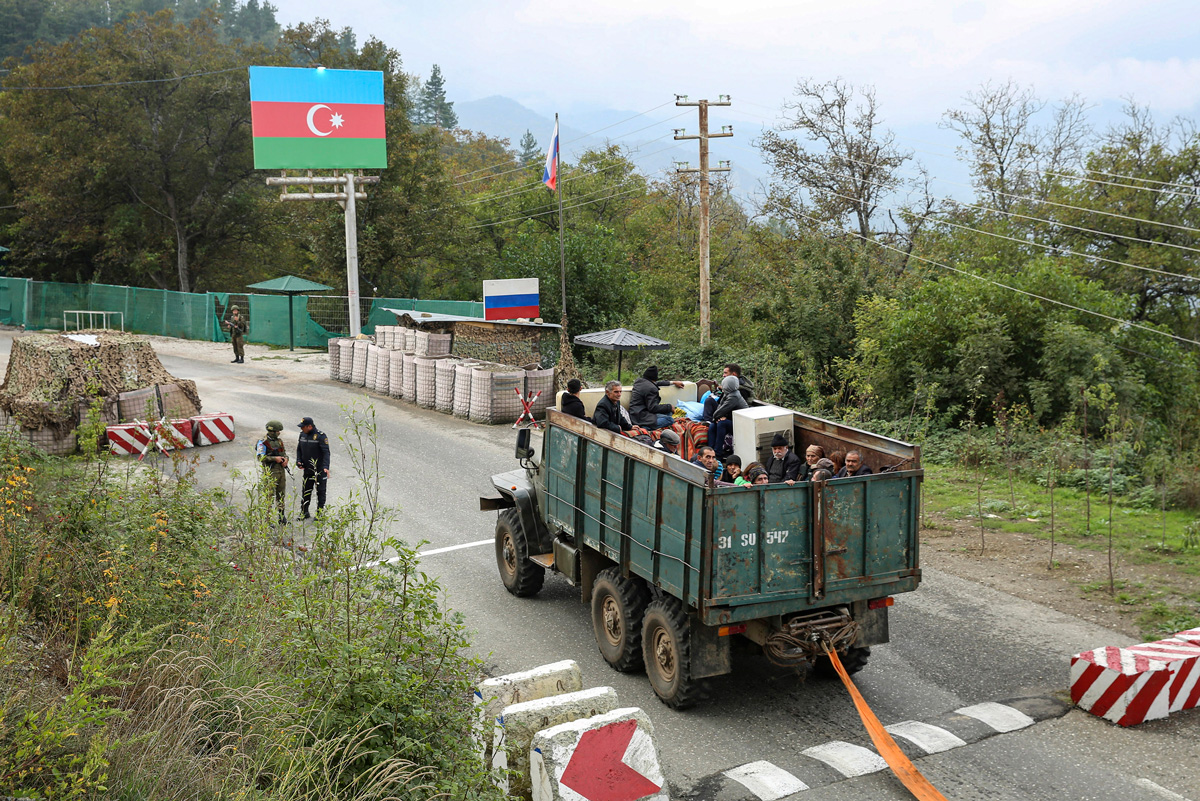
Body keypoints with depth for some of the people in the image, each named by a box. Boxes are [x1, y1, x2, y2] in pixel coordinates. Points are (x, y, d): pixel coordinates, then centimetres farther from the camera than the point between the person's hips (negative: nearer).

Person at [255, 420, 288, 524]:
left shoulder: (279, 441, 12)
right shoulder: (263, 442, -10)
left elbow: (285, 453, 19)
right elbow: (260, 457, -17)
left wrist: (285, 459, -4)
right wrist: (275, 458, -20)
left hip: (281, 471, 7)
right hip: (270, 472, -7)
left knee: (281, 494, 12)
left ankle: (281, 517, 21)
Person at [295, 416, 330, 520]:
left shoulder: (321, 436, -14)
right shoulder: (302, 435, 5)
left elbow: (326, 452, -20)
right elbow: (299, 449, 19)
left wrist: (326, 467, -31)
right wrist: (298, 461, 3)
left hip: (320, 469, -5)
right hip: (307, 469, 5)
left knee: (320, 492, 4)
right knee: (306, 491, 10)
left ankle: (320, 513, 14)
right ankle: (304, 512, 21)